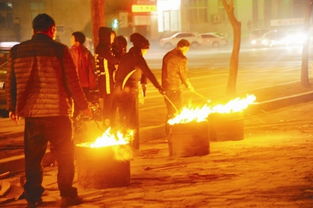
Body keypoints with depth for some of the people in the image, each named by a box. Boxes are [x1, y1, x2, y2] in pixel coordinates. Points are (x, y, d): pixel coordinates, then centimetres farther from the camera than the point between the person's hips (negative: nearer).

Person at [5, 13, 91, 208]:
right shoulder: (60, 50, -6)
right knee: (65, 155, 9)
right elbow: (72, 82, -6)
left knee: (33, 157, 11)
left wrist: (13, 108, 20)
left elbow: (10, 82, 9)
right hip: (58, 112, -3)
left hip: (31, 113, 3)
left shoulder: (17, 51, 5)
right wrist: (83, 106, 5)